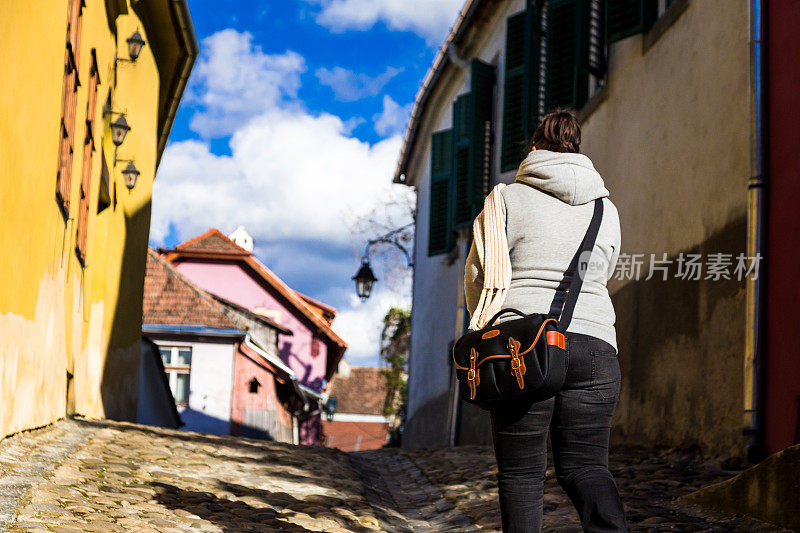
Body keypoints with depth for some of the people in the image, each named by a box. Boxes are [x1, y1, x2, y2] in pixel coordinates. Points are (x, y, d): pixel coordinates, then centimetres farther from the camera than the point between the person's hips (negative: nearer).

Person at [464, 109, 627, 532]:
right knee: (585, 465, 6)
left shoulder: (511, 198, 3)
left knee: (520, 471, 3)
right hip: (593, 346, 3)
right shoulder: (606, 209, 13)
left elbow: (477, 276, 7)